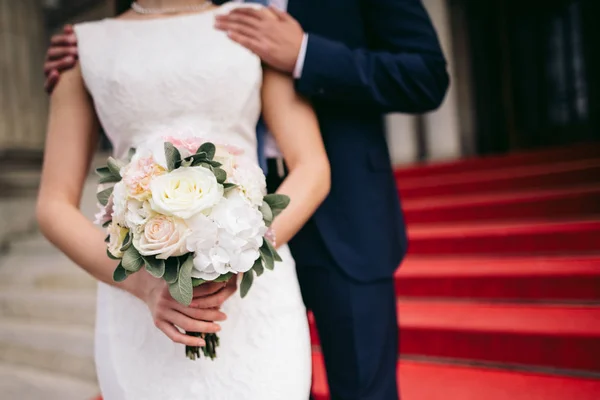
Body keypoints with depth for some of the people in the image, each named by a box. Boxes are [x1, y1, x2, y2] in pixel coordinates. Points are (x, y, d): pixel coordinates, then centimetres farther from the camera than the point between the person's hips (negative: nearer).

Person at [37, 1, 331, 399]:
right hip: (141, 303, 1)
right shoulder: (87, 46, 8)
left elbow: (313, 171, -1)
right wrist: (144, 286, -11)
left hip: (255, 296, 0)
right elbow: (54, 206, 5)